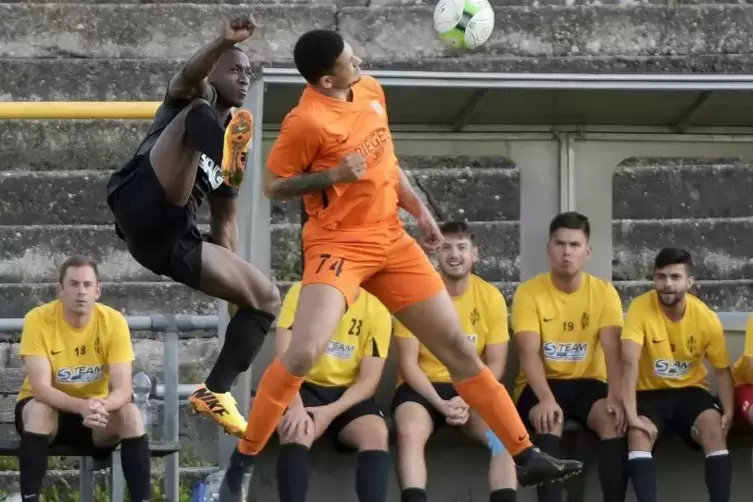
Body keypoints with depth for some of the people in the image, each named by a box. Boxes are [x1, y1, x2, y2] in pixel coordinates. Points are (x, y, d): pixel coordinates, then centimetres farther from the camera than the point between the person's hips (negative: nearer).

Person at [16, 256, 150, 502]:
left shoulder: (114, 321, -16)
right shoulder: (38, 319, -21)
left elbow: (123, 389, -21)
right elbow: (40, 387, -28)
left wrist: (102, 406, -45)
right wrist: (82, 406, -46)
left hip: (95, 412, 2)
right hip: (50, 407, -2)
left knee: (130, 414, -27)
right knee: (39, 410, -35)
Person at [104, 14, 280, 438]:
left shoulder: (233, 135, 31)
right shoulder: (196, 99, 13)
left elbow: (225, 223, 34)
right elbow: (189, 76, -15)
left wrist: (235, 285, 28)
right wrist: (225, 41, -34)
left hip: (174, 239, 8)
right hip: (141, 207, -8)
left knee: (267, 297, 8)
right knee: (196, 114, -25)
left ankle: (215, 392, 10)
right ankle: (229, 153, -63)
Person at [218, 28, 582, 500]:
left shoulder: (370, 90, 4)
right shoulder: (307, 121, -18)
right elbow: (273, 186, -9)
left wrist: (418, 209, 13)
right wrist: (332, 176, -22)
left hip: (392, 239, 7)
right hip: (339, 244, -7)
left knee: (458, 347, 7)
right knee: (303, 354, -25)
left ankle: (526, 456, 13)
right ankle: (242, 462, -8)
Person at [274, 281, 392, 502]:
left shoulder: (377, 309, -4)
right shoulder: (301, 292, -6)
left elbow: (369, 380, -6)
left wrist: (331, 411, -24)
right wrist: (296, 404, -29)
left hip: (348, 393, 1)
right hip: (305, 387, -1)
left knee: (376, 432, -30)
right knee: (297, 430, -34)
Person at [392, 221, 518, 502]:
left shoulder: (491, 297, -1)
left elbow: (495, 364, 1)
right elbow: (408, 363, -8)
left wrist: (467, 400, -16)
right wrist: (441, 403, -20)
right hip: (423, 387, -2)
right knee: (410, 431, -35)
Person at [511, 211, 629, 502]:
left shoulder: (604, 292, -2)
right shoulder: (529, 292, -7)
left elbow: (612, 350, -13)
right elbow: (529, 353, -17)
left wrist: (615, 397, -31)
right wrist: (546, 399, -35)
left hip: (588, 382, 2)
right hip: (542, 384, -2)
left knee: (614, 418, -29)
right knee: (551, 420, -35)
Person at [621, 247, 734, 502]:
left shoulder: (706, 318, -10)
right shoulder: (640, 308, -18)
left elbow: (723, 369, -1)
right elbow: (630, 362, -26)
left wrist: (729, 412, -19)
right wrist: (631, 414, -36)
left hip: (690, 390, 1)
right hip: (650, 392, -1)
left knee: (715, 428, -28)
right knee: (639, 433, -31)